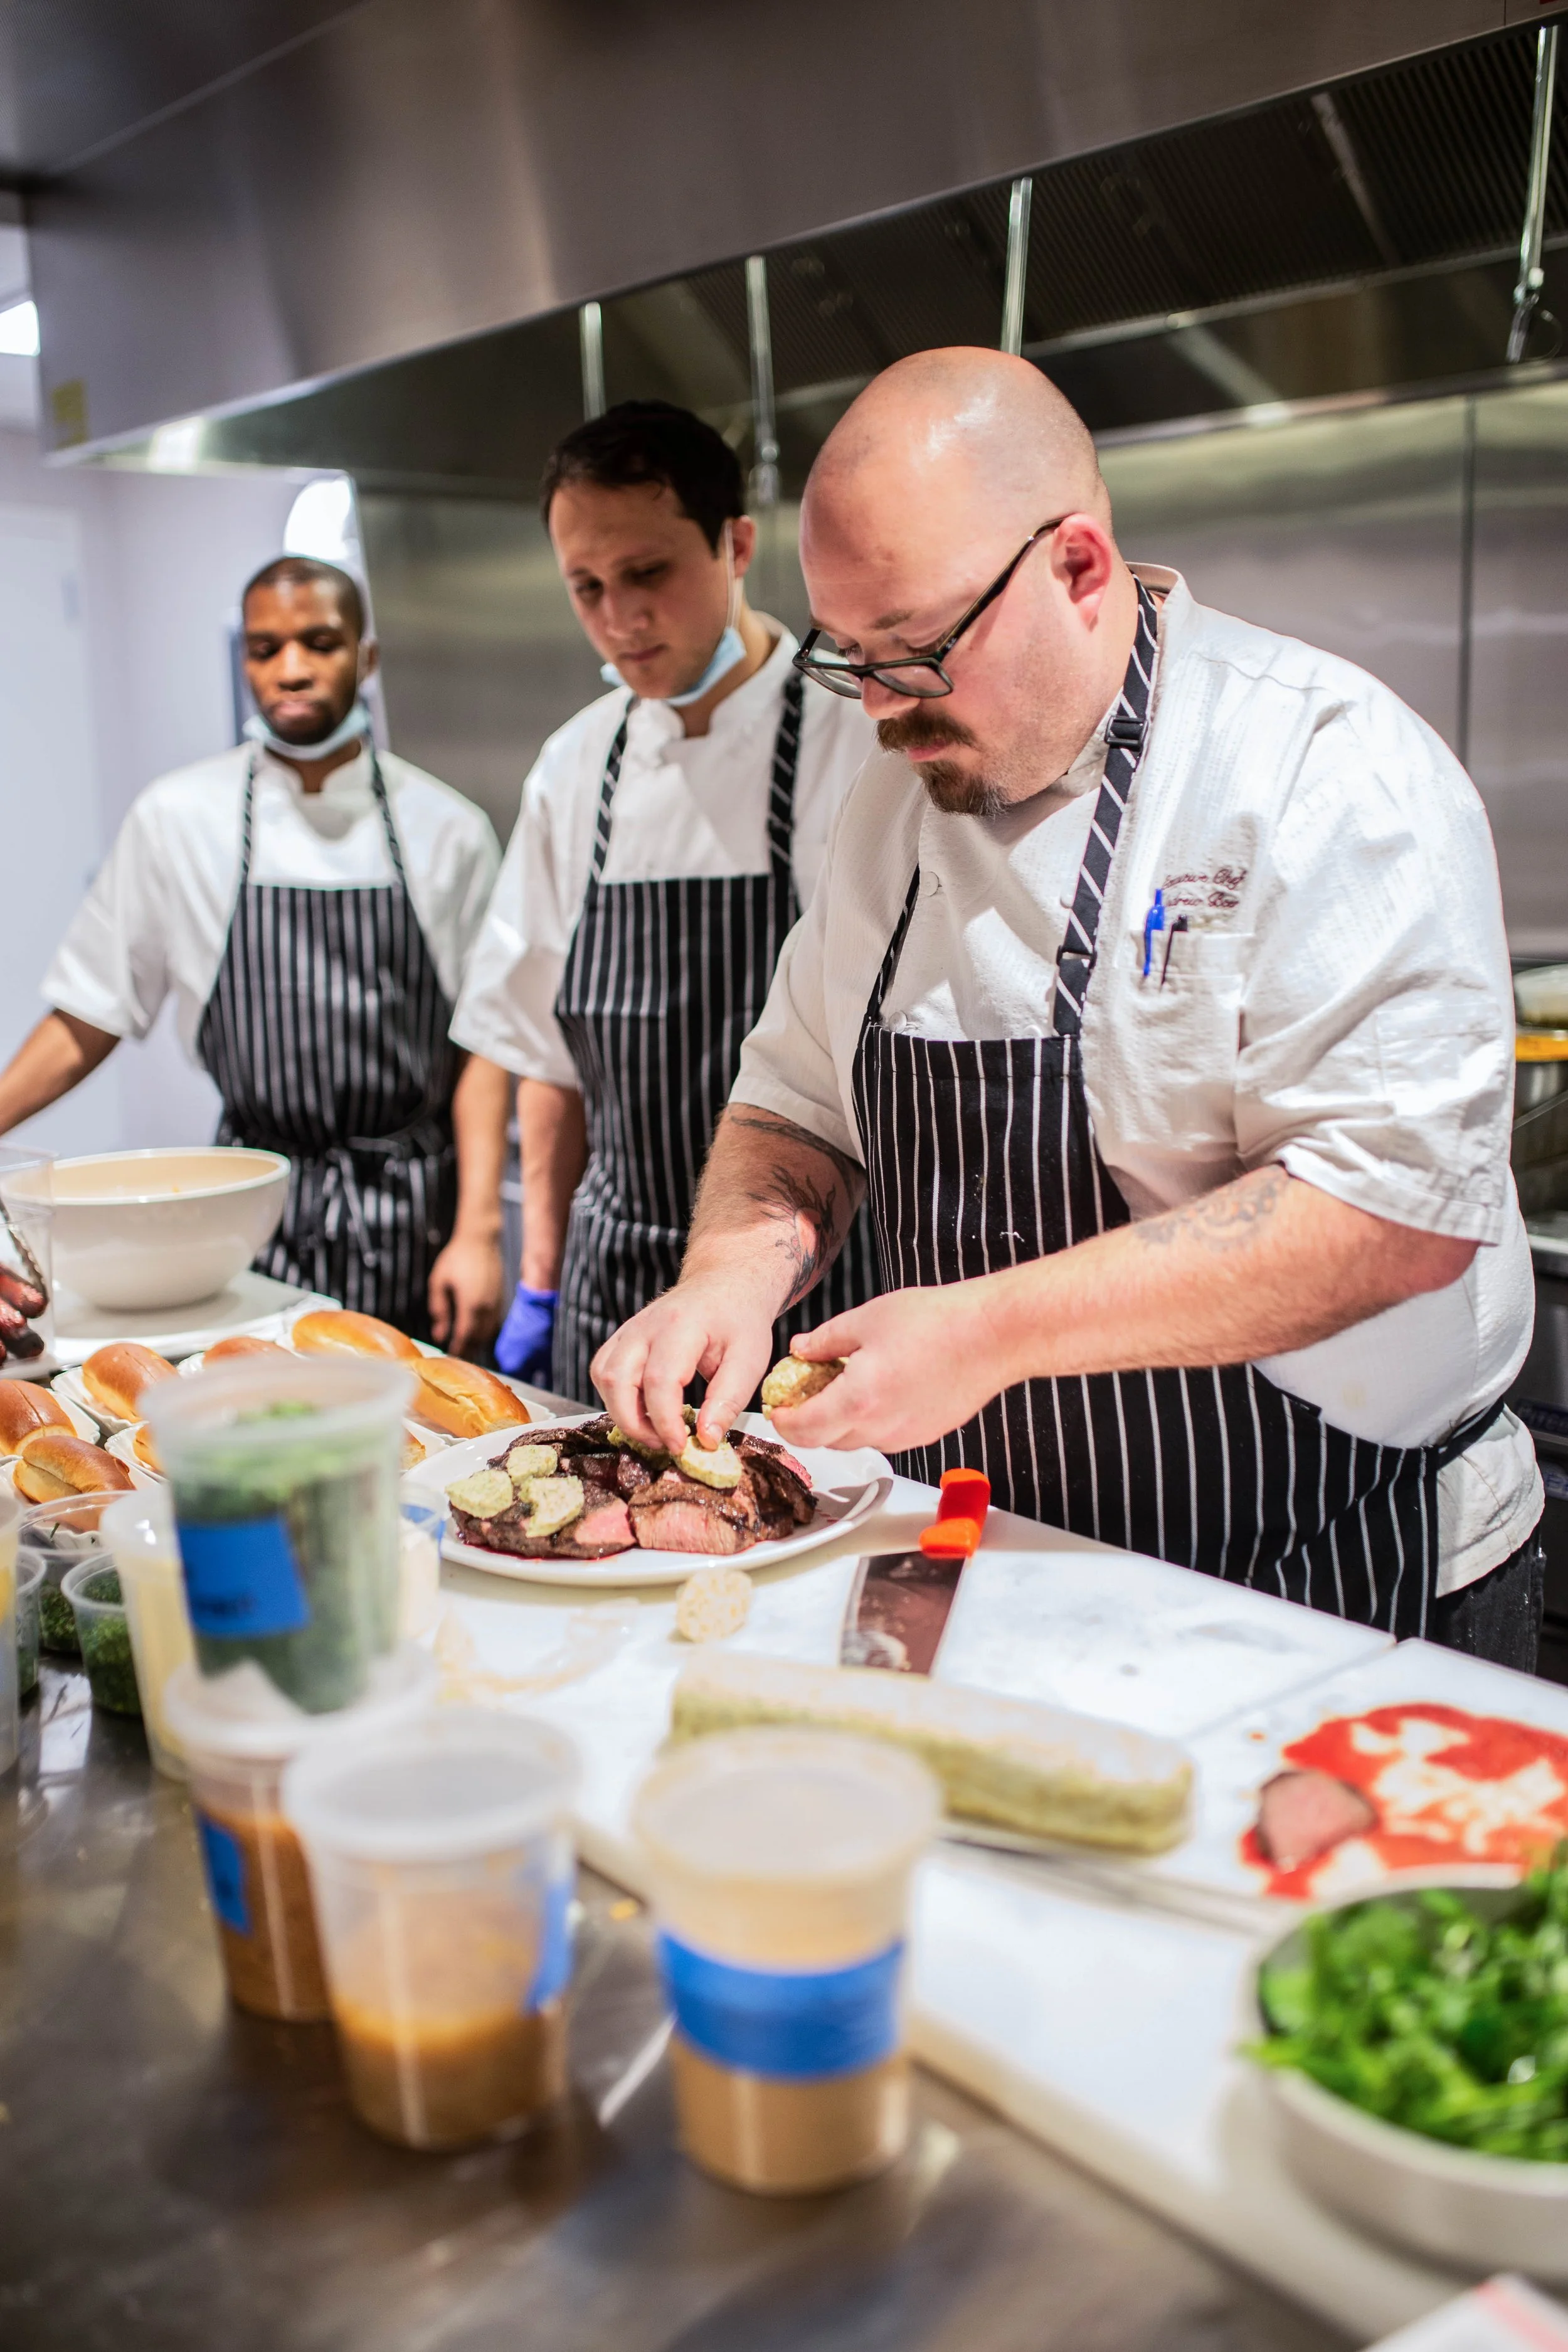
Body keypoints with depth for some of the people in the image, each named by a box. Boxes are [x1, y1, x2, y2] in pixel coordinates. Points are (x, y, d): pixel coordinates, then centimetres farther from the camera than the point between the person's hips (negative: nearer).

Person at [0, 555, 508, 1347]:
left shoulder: (447, 829, 2)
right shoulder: (175, 818, 2)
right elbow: (89, 1019, 7)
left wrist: (478, 1232, -5)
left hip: (413, 1221, 0)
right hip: (253, 1218, 0)